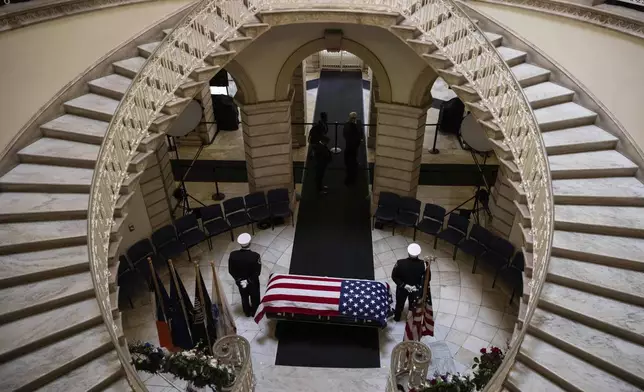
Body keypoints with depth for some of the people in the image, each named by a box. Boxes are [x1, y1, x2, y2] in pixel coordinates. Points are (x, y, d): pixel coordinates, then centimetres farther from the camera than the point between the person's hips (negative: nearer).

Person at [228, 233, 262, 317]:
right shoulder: (255, 256, -32)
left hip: (240, 282, 2)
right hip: (253, 282, -2)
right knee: (255, 297, 26)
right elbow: (257, 272, -25)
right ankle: (255, 312, 49)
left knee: (244, 297, 29)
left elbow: (231, 271, -14)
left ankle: (247, 312, 51)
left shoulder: (233, 255, -24)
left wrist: (239, 279, -6)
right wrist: (249, 280, -14)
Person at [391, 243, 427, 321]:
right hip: (416, 290, 1)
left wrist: (404, 285, -15)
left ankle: (397, 317, 54)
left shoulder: (400, 263, -34)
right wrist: (418, 286, -11)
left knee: (400, 303, 29)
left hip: (402, 289, 0)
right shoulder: (423, 264, -31)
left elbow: (394, 276, -22)